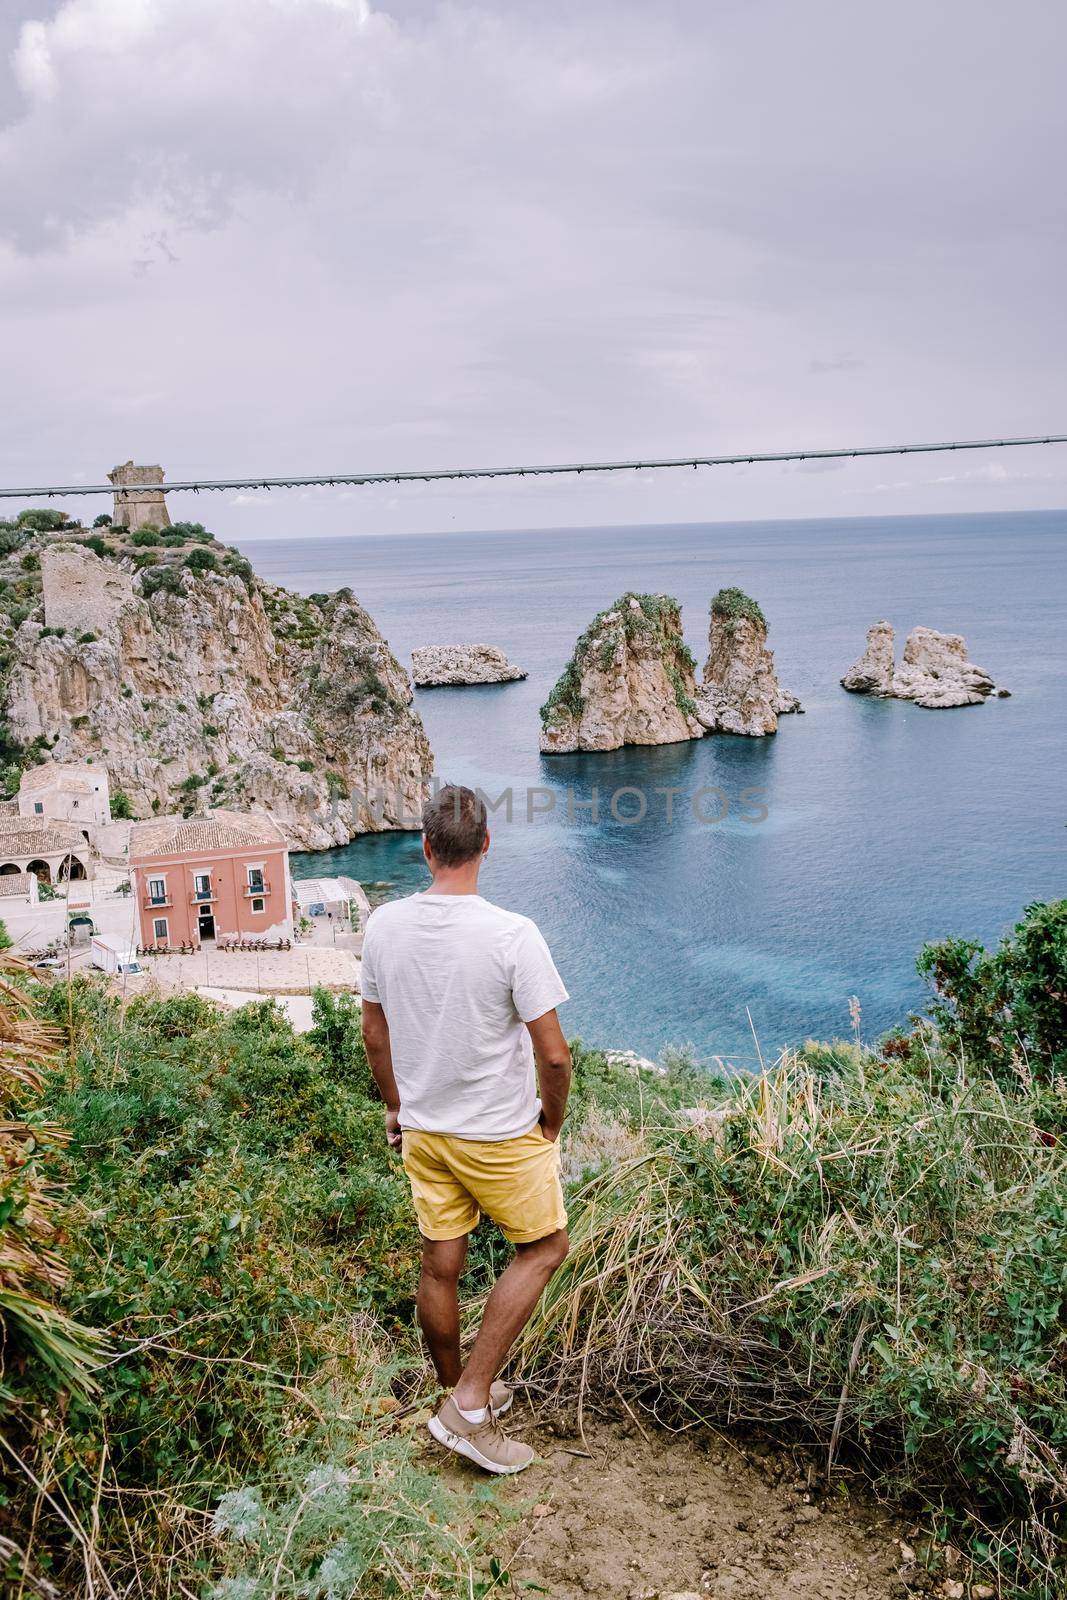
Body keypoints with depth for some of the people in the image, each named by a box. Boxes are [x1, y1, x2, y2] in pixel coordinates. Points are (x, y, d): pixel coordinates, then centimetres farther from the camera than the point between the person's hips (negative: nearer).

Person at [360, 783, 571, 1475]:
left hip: (423, 1129, 5)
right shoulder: (512, 934, -24)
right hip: (501, 1133, -5)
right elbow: (554, 1054, -20)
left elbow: (375, 1034, 4)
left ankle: (460, 1397, 37)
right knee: (543, 1248, 16)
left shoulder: (384, 925, -8)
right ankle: (471, 1403, 12)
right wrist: (552, 1123, -1)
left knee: (440, 1266, 17)